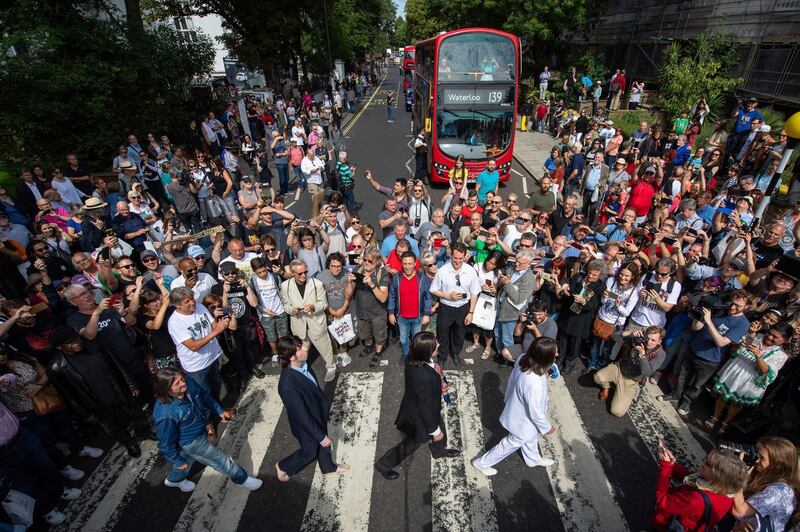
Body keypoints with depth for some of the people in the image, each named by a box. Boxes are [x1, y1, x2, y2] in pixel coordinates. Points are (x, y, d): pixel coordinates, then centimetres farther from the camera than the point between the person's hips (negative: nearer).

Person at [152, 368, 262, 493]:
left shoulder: (188, 382, -23)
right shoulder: (165, 414, -39)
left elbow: (204, 395, -1)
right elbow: (166, 442, -21)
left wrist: (220, 411, 2)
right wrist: (178, 461, -8)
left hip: (200, 429, 6)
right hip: (192, 442, -6)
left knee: (187, 457, 35)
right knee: (221, 460, 13)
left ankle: (174, 479, 64)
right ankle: (241, 479, 39)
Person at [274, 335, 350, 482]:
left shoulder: (302, 364, -19)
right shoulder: (288, 386, -42)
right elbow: (303, 416, -30)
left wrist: (325, 406, 14)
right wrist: (321, 436, -19)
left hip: (319, 414, 6)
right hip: (307, 425, -6)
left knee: (323, 444, 29)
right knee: (309, 452, 23)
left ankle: (328, 466, 57)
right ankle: (283, 467, 50)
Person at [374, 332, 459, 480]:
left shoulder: (415, 362, -20)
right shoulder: (424, 377, -45)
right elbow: (425, 407, -30)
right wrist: (434, 430, -13)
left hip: (416, 406, 7)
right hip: (420, 416, -7)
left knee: (441, 429, 33)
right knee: (412, 442, 21)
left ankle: (439, 451, 64)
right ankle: (384, 464, 43)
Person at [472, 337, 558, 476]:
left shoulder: (523, 359, -24)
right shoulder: (535, 385, -45)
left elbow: (514, 379, -2)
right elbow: (536, 413, -26)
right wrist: (547, 427, -9)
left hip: (517, 407, 7)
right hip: (523, 421, -7)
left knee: (531, 438, 35)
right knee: (512, 443, 22)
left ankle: (534, 460, 65)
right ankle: (482, 463, 42)